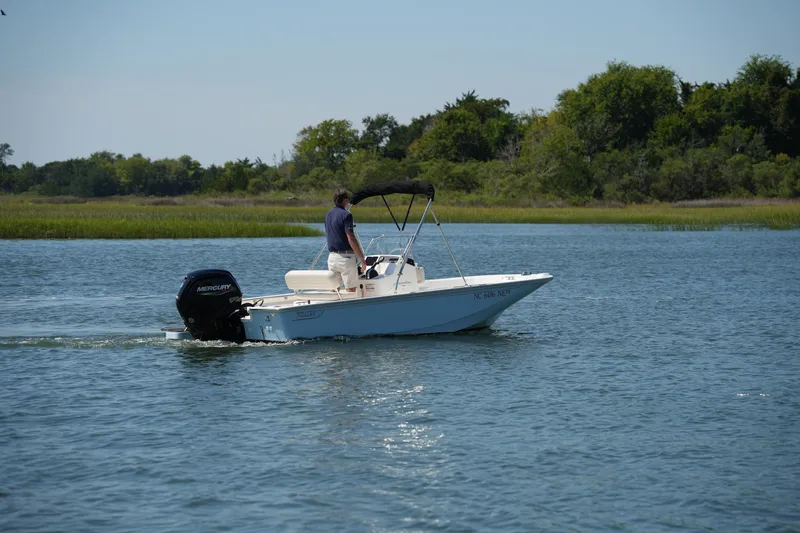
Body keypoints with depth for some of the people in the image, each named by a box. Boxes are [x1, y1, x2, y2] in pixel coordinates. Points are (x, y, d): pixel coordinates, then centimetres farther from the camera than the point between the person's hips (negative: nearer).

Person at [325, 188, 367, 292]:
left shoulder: (328, 215, 12)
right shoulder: (346, 215, -12)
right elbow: (351, 239, -17)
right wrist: (362, 258, -13)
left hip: (332, 256, 7)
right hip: (345, 256, -7)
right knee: (351, 289, -2)